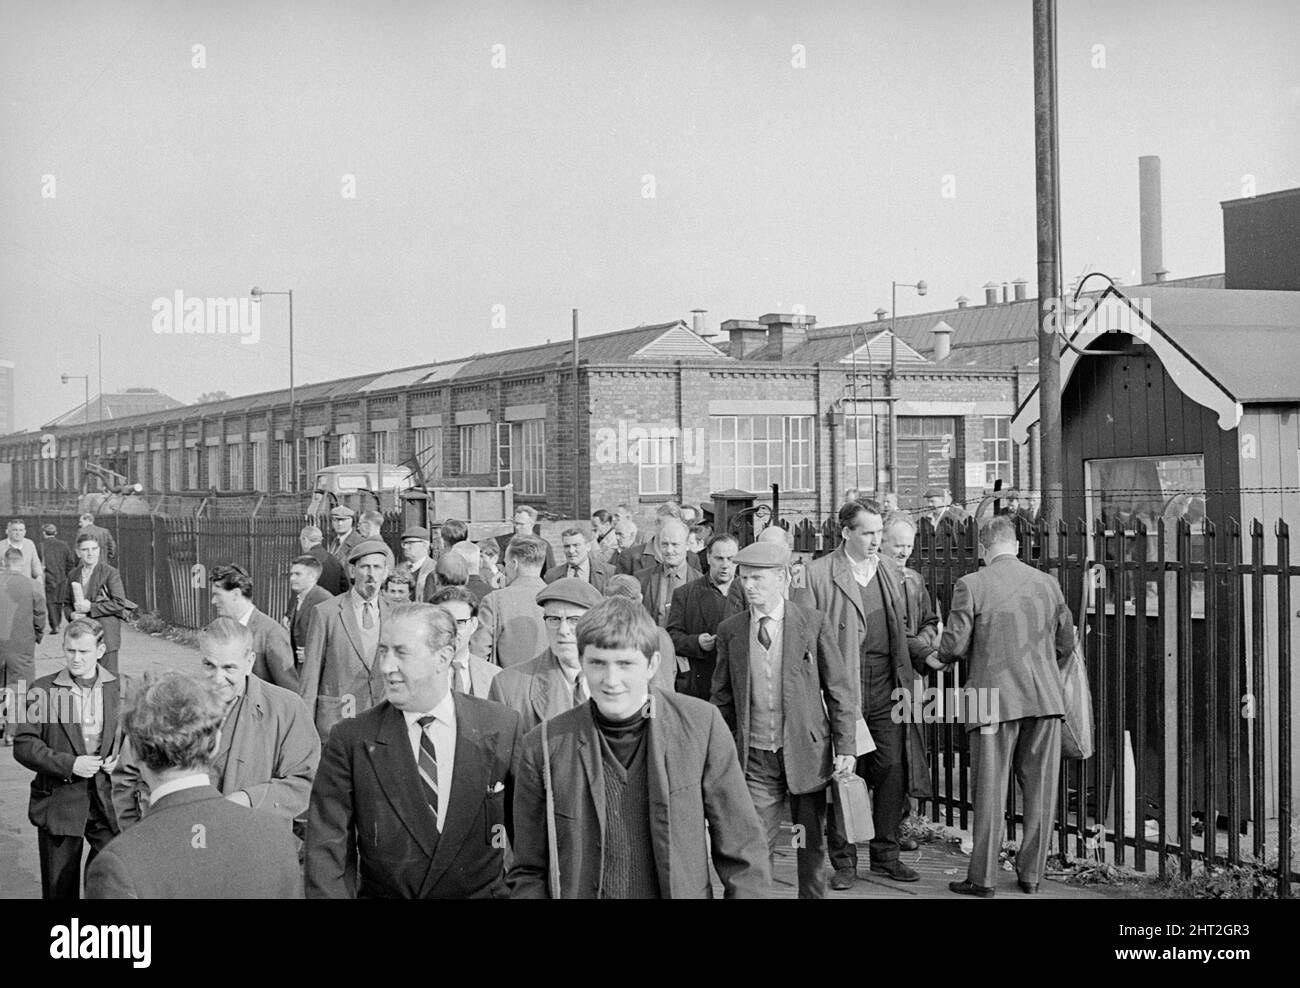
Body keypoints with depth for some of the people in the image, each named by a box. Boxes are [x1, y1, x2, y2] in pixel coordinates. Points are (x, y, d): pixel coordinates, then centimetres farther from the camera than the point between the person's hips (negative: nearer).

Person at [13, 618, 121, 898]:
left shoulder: (119, 688, 4)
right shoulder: (42, 690, -2)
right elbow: (23, 745, -6)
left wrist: (122, 756, -8)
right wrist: (68, 764, -17)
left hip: (108, 801, 1)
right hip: (59, 800, -1)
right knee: (60, 888, 6)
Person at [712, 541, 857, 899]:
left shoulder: (813, 624, -3)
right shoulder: (729, 631, 4)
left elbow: (839, 690, -1)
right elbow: (723, 697, 11)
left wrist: (845, 747, -6)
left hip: (807, 752, -1)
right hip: (755, 758, 1)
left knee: (812, 845, 9)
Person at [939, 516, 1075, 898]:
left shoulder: (970, 585, -7)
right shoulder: (1048, 584, 6)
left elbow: (954, 645, -9)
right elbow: (1065, 644, 12)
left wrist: (941, 656, 13)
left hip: (994, 698, -3)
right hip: (1045, 698, 3)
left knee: (990, 790, 3)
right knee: (1040, 788, 11)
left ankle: (983, 878, 8)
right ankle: (1031, 873, 17)